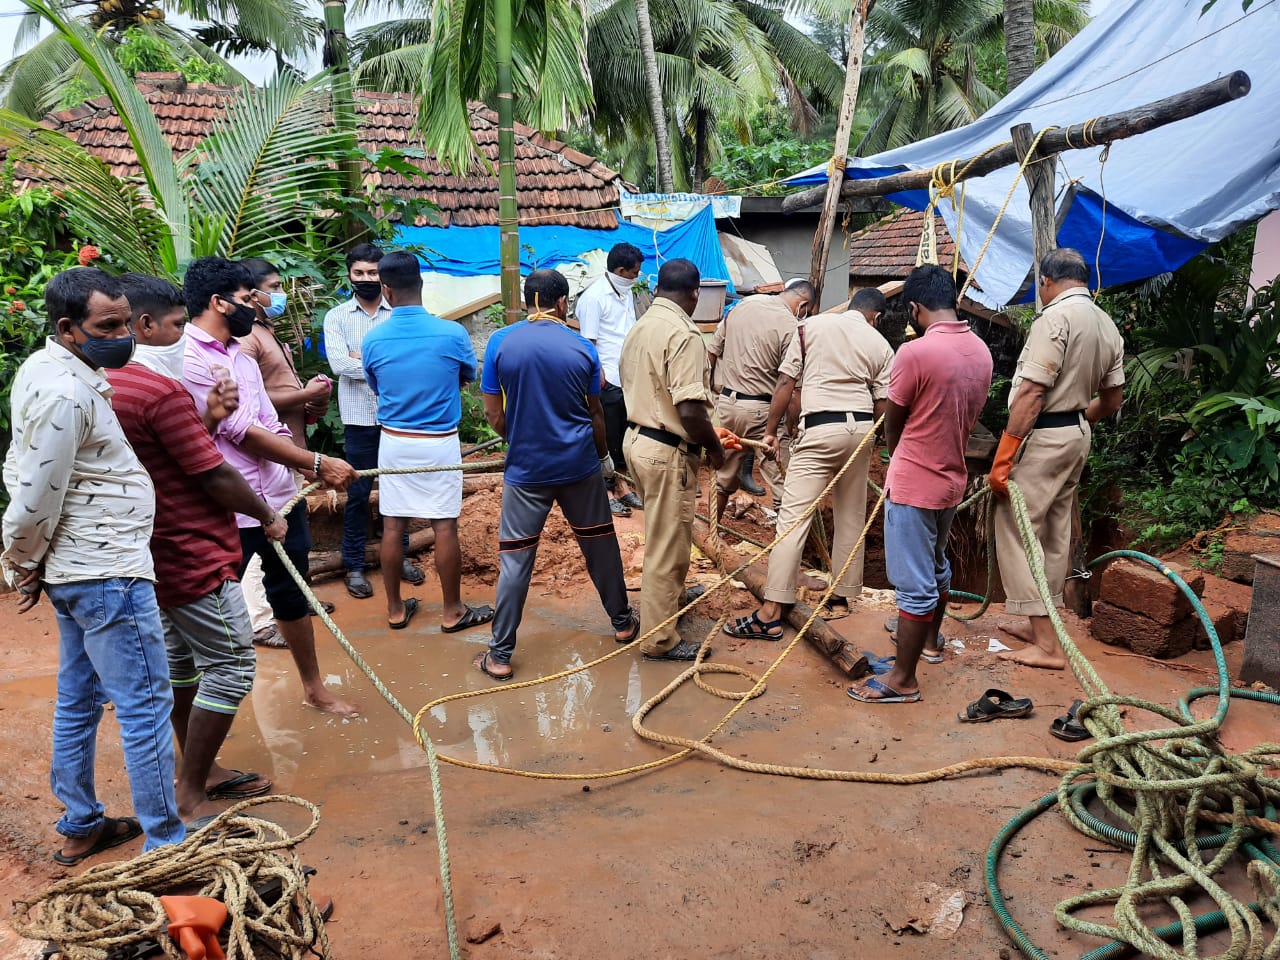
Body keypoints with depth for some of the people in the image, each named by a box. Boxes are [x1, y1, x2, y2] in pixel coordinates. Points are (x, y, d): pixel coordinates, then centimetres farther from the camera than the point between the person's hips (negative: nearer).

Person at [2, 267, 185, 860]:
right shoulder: (67, 394, -22)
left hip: (75, 570, 10)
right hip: (107, 574, -10)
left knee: (79, 701, 19)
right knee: (145, 706, -2)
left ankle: (80, 827, 33)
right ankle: (165, 844, 7)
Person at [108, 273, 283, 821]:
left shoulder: (106, 385, 8)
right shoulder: (161, 391, -23)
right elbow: (214, 475, -20)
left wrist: (206, 419, 3)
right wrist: (267, 516, -6)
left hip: (157, 554, 10)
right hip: (192, 556, -10)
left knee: (182, 659, 19)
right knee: (230, 666, -3)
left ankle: (199, 771, 32)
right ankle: (190, 797, 4)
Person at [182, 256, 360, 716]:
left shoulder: (242, 357, 12)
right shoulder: (187, 359, -15)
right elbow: (243, 433, -19)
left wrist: (311, 471, -3)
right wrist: (316, 462, -14)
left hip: (279, 498, 8)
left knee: (292, 596, 19)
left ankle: (314, 687, 34)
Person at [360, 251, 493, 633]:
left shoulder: (373, 339, -7)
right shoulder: (452, 334, -12)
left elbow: (376, 388, 9)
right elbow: (469, 378, 7)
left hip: (393, 440, 2)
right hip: (439, 442, -2)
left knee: (392, 526, 10)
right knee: (445, 527, 5)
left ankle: (396, 609, 23)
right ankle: (453, 612, 16)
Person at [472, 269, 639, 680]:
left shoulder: (501, 346, -6)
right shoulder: (582, 349, -5)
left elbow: (494, 415, -1)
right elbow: (595, 414, 4)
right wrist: (604, 456, 20)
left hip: (526, 468, 0)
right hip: (579, 465, 1)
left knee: (515, 558, 4)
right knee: (600, 543, 17)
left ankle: (500, 654, 8)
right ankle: (622, 622, 33)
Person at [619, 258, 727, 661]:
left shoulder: (639, 327, 8)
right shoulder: (683, 335, -20)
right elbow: (690, 409, -27)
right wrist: (714, 446, -10)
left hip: (637, 438, 9)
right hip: (667, 451, -9)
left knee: (664, 535, 28)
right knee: (667, 545, 3)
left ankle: (670, 596, 49)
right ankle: (660, 639, 14)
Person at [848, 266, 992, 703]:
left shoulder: (915, 352, -22)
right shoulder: (981, 351, 2)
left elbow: (892, 424, -9)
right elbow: (966, 416, 11)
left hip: (914, 485, -8)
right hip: (952, 478, 8)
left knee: (914, 582, -2)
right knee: (936, 564, 26)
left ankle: (903, 679, 7)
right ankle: (930, 639, 46)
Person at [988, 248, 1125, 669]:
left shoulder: (1055, 316, -16)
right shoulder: (1107, 325, 10)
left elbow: (1031, 393, -23)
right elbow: (1112, 400, 16)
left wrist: (1002, 457, -21)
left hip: (1042, 435, -9)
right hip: (1078, 434, 9)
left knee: (1016, 529, -4)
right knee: (1054, 532, 17)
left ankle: (1047, 646, -4)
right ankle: (1041, 626, 29)